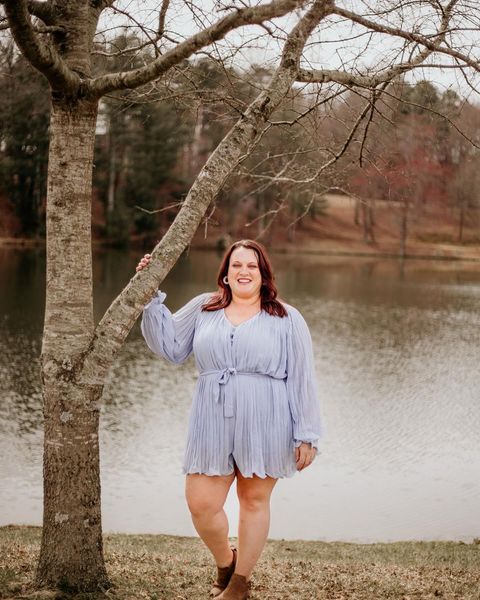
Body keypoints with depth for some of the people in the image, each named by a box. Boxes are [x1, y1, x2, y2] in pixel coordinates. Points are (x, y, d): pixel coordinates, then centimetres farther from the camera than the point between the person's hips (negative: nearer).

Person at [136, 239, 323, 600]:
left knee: (254, 501, 8)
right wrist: (152, 297, 7)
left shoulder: (286, 319, 1)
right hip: (213, 426, 2)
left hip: (264, 429, -2)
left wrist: (306, 435, -4)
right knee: (201, 504, -1)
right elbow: (170, 347, 13)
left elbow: (302, 380, 0)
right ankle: (225, 562, 29)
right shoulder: (203, 309, 10)